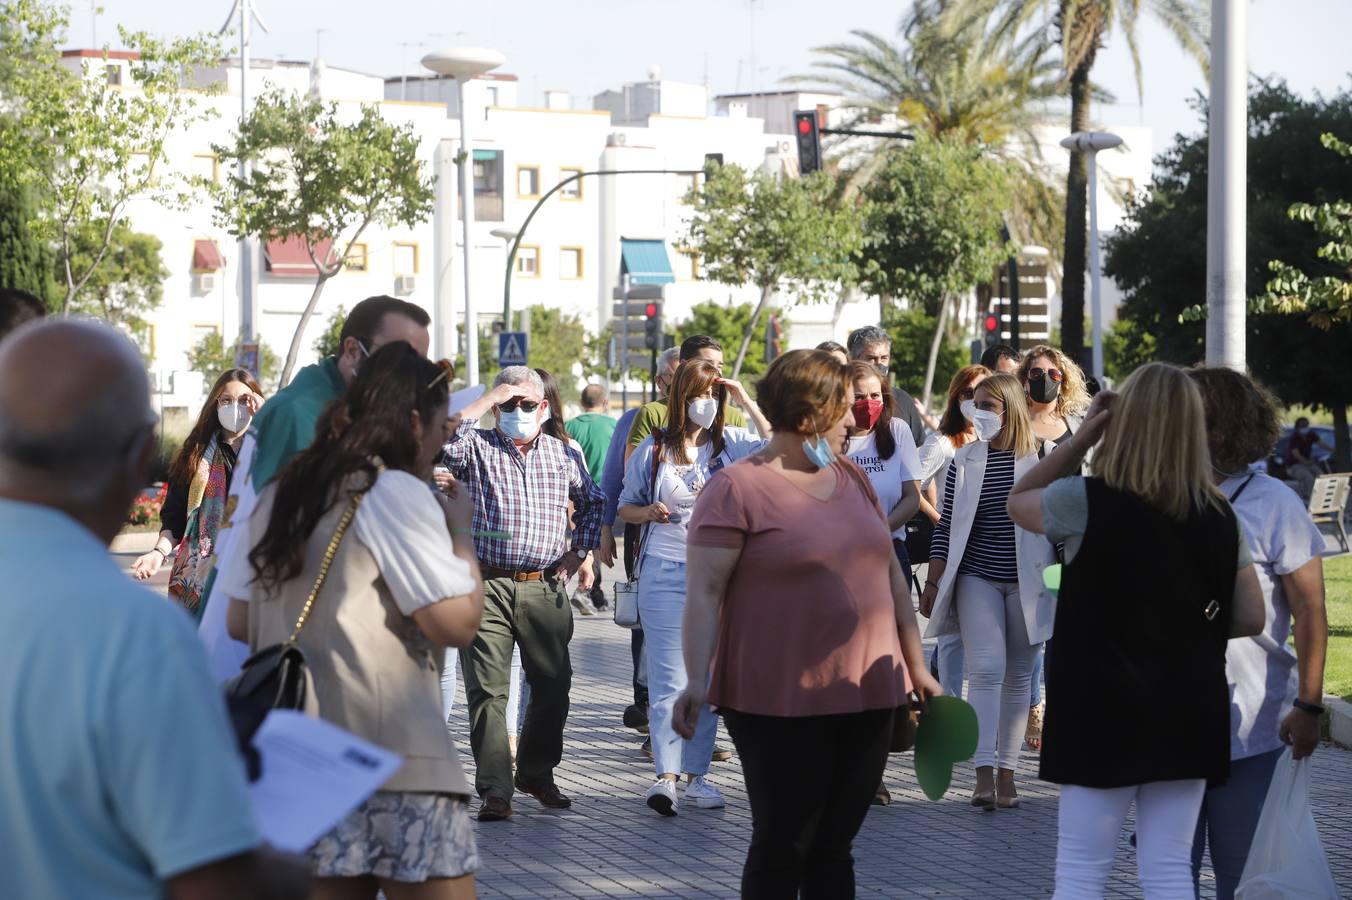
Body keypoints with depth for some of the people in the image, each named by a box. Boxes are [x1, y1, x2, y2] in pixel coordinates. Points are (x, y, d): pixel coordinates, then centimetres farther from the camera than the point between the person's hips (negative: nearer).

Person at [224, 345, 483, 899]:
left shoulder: (278, 497, 14)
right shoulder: (397, 493, -9)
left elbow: (240, 623, 18)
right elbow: (457, 622, -13)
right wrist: (460, 531, 1)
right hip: (392, 762, -8)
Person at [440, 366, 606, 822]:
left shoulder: (563, 454, 13)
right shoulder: (475, 448, 4)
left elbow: (593, 502, 28)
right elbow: (439, 442, -19)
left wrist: (580, 550, 16)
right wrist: (487, 401, -12)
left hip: (546, 589, 3)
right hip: (487, 587, -3)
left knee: (554, 684, 7)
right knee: (487, 689, -7)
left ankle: (537, 773, 26)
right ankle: (495, 790, -5)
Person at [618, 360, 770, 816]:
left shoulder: (731, 443, 4)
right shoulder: (653, 449, 4)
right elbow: (626, 507, 12)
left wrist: (747, 401, -10)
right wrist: (648, 512, -10)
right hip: (665, 573, -2)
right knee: (669, 676, -7)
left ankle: (696, 772, 13)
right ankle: (666, 775, -9)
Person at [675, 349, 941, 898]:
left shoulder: (852, 478, 13)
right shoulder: (738, 488, -9)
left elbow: (890, 575, 19)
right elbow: (703, 591, -14)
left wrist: (916, 666, 17)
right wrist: (697, 680, -24)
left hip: (866, 697, 6)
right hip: (782, 707, -6)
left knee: (833, 848, 11)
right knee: (782, 850, 0)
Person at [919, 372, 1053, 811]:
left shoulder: (1040, 459, 0)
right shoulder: (965, 461, 5)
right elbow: (947, 526, 7)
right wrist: (933, 583, 4)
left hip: (1028, 581, 0)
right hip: (977, 579, 0)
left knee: (1017, 676, 5)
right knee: (986, 668, -14)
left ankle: (1006, 773, 12)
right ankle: (984, 774, -20)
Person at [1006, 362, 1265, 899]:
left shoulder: (1086, 501, -11)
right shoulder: (1219, 515, 1)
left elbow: (1017, 502, 9)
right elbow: (1250, 619, 5)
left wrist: (1080, 440, 2)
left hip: (1103, 711, -4)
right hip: (1187, 712, 4)